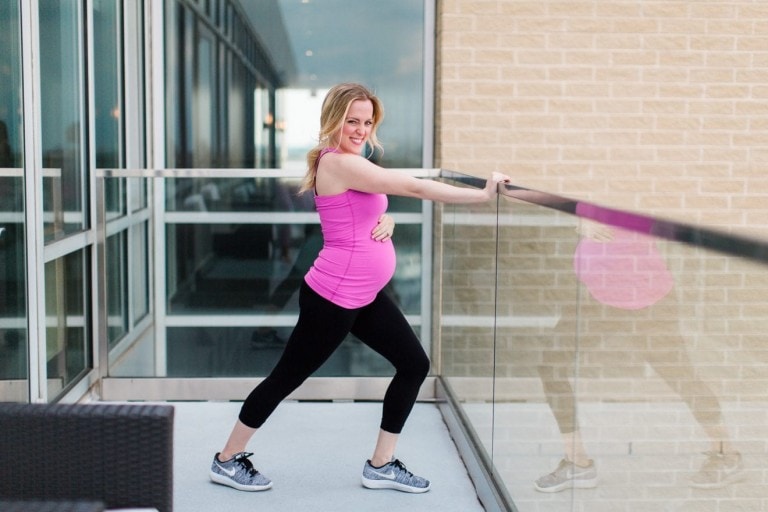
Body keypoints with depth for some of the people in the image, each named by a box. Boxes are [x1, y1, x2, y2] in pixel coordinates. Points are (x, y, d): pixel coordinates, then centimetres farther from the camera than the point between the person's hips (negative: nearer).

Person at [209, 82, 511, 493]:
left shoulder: (351, 164, 13)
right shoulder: (338, 163, -19)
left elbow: (369, 213, 15)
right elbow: (415, 187, -23)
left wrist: (386, 221, -10)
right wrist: (483, 194, -19)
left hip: (364, 296, 10)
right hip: (332, 297, -10)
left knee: (414, 365, 9)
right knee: (288, 376, 3)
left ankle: (381, 466, 20)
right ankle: (227, 461, 22)